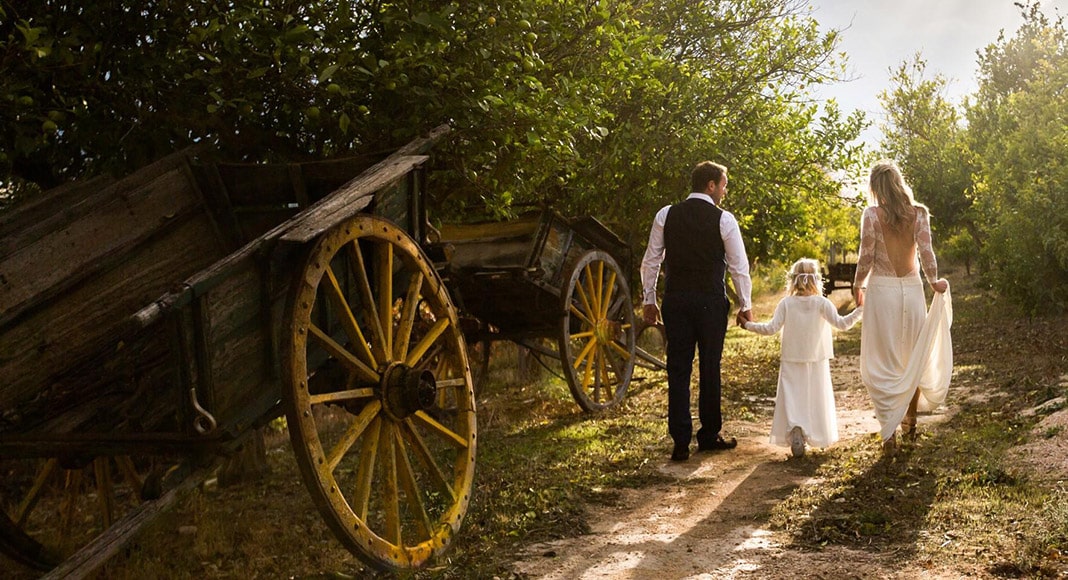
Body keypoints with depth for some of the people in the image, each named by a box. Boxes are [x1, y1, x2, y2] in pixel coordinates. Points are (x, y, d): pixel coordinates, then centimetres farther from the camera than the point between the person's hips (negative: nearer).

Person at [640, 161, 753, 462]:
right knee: (710, 369, 11)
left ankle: (681, 443, 6)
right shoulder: (724, 219, -4)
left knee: (678, 370, 6)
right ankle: (709, 436, 22)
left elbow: (650, 261, 5)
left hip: (675, 301, 2)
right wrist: (744, 305, 9)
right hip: (711, 301, -2)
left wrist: (648, 299, 13)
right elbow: (739, 267, -1)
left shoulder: (666, 215, 4)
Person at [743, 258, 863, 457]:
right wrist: (860, 310, -8)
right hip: (817, 363, 0)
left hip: (791, 363, 0)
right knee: (817, 400, 14)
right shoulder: (821, 303, -10)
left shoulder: (786, 303, -8)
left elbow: (771, 328, -12)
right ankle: (820, 437, 20)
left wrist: (749, 325, -1)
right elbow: (841, 323, -16)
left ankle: (795, 430, -24)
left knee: (792, 398, 0)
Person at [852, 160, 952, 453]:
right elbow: (926, 252, -4)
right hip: (912, 288, 3)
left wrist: (858, 285, 9)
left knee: (883, 364, 3)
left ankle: (889, 432, 1)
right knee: (913, 358, 18)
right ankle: (910, 424, 30)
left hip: (881, 289, -3)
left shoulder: (872, 214, -7)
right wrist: (934, 281, 10)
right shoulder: (919, 213, 0)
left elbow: (866, 256, -6)